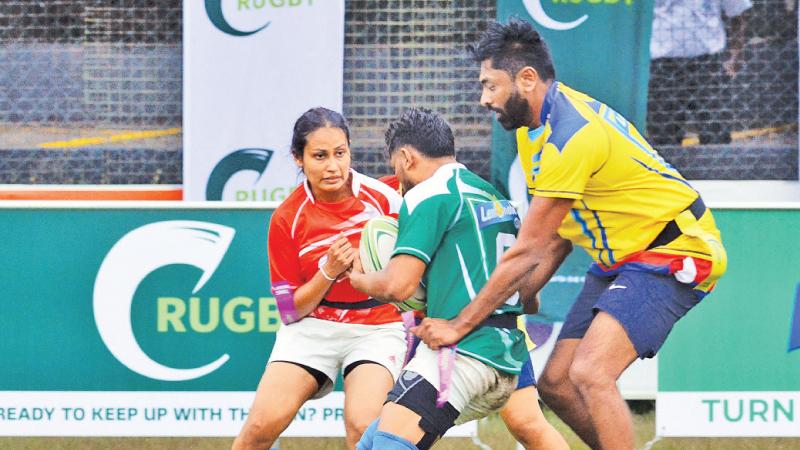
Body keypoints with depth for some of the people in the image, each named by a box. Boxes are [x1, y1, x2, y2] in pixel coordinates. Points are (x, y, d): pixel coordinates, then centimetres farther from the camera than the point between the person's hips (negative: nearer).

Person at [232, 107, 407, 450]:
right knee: (263, 422, -18)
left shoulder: (382, 198, -9)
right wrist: (329, 271, -17)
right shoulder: (286, 219, -6)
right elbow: (290, 311, -3)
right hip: (311, 329, 1)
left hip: (377, 329, -1)